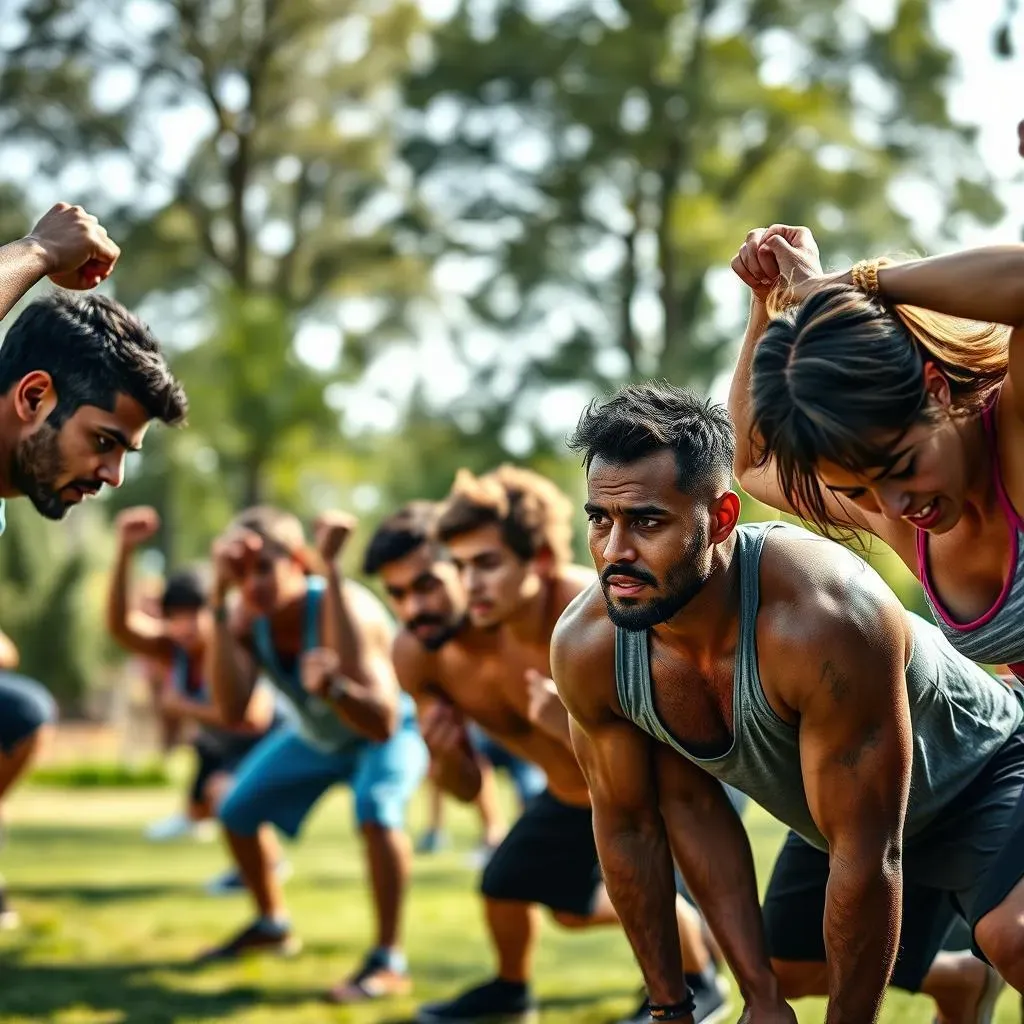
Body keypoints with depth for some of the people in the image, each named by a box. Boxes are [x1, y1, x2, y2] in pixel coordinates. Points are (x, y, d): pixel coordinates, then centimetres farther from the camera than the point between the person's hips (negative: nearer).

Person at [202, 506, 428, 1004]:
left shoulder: (343, 612, -39)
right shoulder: (246, 616, -22)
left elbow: (382, 723, -44)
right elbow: (232, 711, -38)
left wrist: (333, 689, -63)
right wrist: (219, 602, -43)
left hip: (391, 730, -7)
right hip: (317, 734, 7)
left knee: (375, 809, -34)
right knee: (238, 812, 9)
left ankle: (389, 961, -26)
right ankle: (272, 925, 34)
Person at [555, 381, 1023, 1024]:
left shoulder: (823, 621, -42)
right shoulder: (585, 650, -23)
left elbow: (866, 861, -33)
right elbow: (628, 823, -6)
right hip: (834, 810, 7)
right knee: (788, 971, 25)